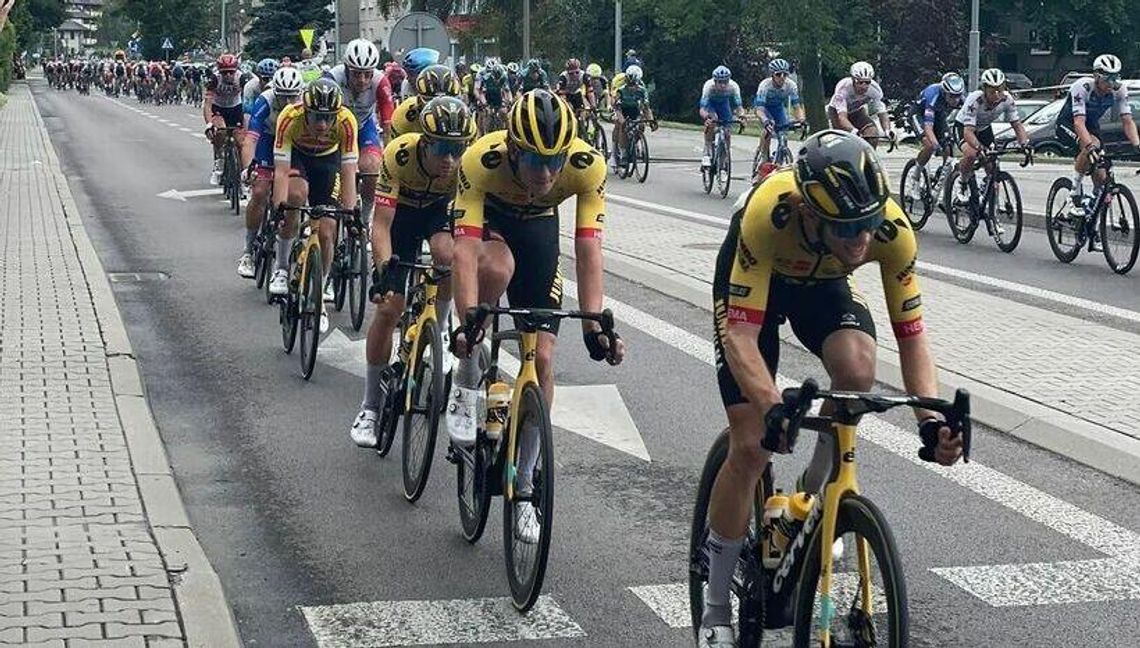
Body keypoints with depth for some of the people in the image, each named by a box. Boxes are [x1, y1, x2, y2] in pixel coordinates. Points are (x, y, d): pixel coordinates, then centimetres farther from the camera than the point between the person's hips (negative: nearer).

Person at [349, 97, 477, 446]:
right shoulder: (399, 155, -37)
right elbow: (381, 224, -38)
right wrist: (384, 270, -51)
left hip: (440, 209, 1)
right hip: (401, 211, -1)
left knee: (447, 255, -34)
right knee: (388, 308, -7)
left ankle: (438, 329, -5)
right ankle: (371, 406, 6)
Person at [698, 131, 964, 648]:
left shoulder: (892, 229, -33)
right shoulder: (769, 214, -42)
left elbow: (911, 334, -26)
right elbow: (741, 336, -43)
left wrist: (932, 419, -41)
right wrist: (774, 409, -58)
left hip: (822, 282, 3)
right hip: (753, 278, -2)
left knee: (857, 368, -31)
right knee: (753, 446, -11)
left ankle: (815, 497, -3)